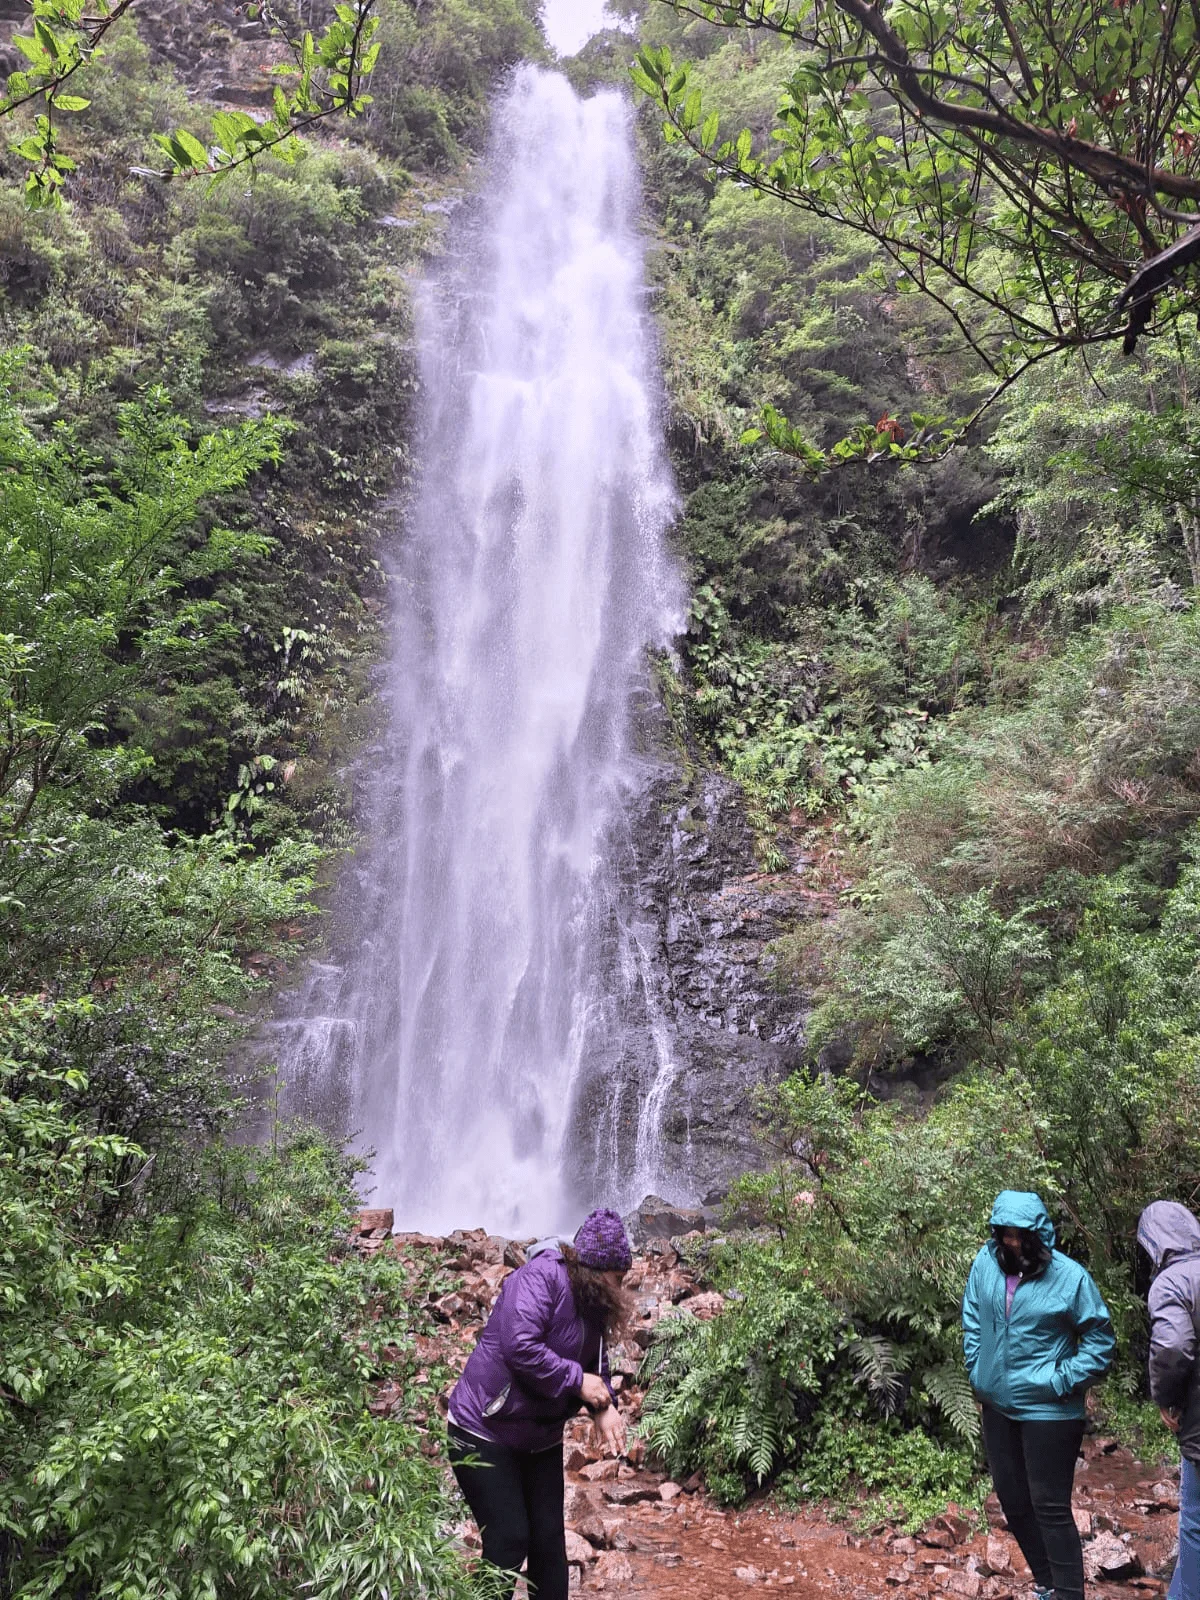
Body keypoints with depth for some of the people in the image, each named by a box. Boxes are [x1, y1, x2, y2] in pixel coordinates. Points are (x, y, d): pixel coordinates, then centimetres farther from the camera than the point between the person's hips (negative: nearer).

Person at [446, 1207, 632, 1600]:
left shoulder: (593, 1301, 3)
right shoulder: (540, 1276, -25)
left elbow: (594, 1363, 9)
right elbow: (520, 1348, -35)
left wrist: (604, 1407, -12)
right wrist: (577, 1381, -24)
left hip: (540, 1436, 8)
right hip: (485, 1431, -8)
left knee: (549, 1538, 10)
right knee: (508, 1540, -6)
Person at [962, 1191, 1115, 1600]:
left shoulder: (1070, 1276, -17)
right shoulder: (986, 1262, -6)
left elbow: (1100, 1340, -8)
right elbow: (972, 1319, 10)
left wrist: (1063, 1382, -13)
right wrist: (977, 1370, 6)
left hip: (1048, 1410, -5)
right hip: (997, 1404, 5)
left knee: (1050, 1508, 0)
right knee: (1013, 1501, 17)